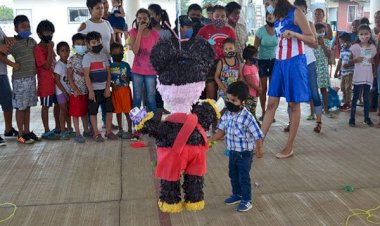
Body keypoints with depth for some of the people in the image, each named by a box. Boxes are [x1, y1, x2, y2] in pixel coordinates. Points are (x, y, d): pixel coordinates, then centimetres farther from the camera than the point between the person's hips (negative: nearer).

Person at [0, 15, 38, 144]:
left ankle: (27, 131, 22)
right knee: (20, 107, 0)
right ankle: (21, 134, 8)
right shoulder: (13, 43, -11)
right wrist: (12, 64, -18)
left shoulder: (32, 41, 9)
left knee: (28, 106, 13)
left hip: (32, 77, 6)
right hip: (20, 79, -6)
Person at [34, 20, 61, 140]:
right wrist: (50, 50, -22)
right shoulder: (38, 48, -15)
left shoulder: (49, 46, 10)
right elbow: (46, 66, -22)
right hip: (45, 83, -8)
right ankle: (47, 131, 10)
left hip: (56, 80, 8)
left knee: (57, 104, 15)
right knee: (46, 106, 1)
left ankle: (58, 128, 29)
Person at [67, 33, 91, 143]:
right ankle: (77, 134, 9)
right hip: (76, 91, -5)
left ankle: (86, 131, 28)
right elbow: (69, 76, -9)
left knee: (84, 112, 17)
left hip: (86, 90, 5)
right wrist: (75, 89, -16)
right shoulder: (72, 59, -8)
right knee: (76, 113, 2)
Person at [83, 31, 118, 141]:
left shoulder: (104, 56, 9)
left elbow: (108, 73, 7)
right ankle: (96, 133, 12)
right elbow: (86, 75, -12)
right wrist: (90, 91, -18)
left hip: (105, 88, 5)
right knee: (93, 112, 2)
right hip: (94, 89, -5)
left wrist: (108, 88, -2)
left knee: (109, 109, 7)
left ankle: (108, 131, 19)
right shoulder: (87, 57, -6)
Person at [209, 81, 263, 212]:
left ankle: (246, 200, 21)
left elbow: (258, 136, -20)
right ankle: (237, 194, 41)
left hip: (245, 153, -7)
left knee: (244, 177, 4)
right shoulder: (227, 115, -5)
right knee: (233, 175, 21)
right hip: (232, 152, 7)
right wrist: (210, 140, -2)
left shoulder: (247, 118, -25)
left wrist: (258, 151, -14)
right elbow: (221, 131, 7)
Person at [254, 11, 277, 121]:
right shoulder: (261, 30, -7)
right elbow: (255, 47, -5)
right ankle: (263, 112, 10)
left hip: (274, 60, 2)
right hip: (262, 60, -2)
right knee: (263, 88, 0)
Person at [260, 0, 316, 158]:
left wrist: (294, 34, -22)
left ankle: (289, 148, 6)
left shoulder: (296, 13, -6)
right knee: (272, 103, 2)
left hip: (294, 62, -7)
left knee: (294, 104, 0)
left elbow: (312, 39, -10)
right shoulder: (278, 16, 15)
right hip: (279, 62, 7)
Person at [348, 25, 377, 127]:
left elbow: (374, 59, 16)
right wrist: (355, 60, -23)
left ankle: (367, 117, 20)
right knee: (356, 96, 3)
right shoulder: (355, 47, -8)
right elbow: (349, 60, -5)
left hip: (368, 75, 3)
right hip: (358, 76, -3)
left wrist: (373, 61, -5)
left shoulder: (373, 47, 3)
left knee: (366, 97, 11)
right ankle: (352, 117, 10)